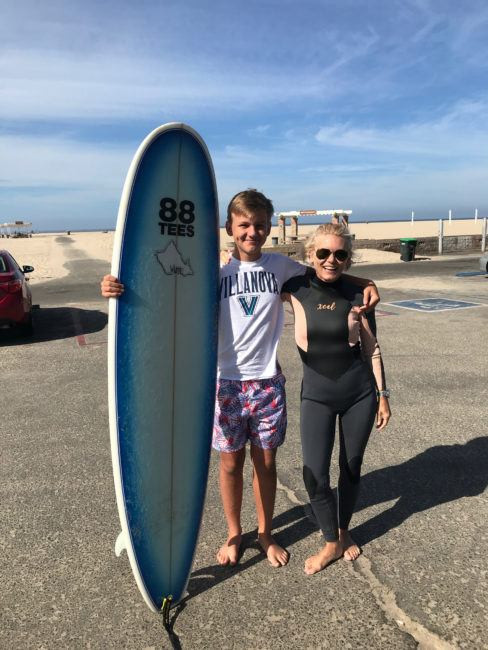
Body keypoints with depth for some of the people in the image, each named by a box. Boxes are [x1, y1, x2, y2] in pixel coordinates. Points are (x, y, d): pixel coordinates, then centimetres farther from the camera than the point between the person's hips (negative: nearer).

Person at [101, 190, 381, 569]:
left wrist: (364, 283, -3)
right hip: (227, 383, -1)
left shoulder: (281, 266, 1)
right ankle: (234, 534, 38)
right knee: (231, 463, 14)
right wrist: (120, 290, -27)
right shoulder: (215, 270, -6)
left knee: (266, 462, 14)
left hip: (268, 382, 2)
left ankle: (265, 534, 38)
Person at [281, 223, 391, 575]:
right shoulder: (297, 288, -7)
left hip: (360, 393, 1)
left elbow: (371, 348, 2)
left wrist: (383, 395, 2)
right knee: (315, 476, -3)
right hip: (317, 396, 0)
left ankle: (344, 531, 40)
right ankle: (332, 543, 24)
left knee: (351, 467, 15)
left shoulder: (358, 295, -6)